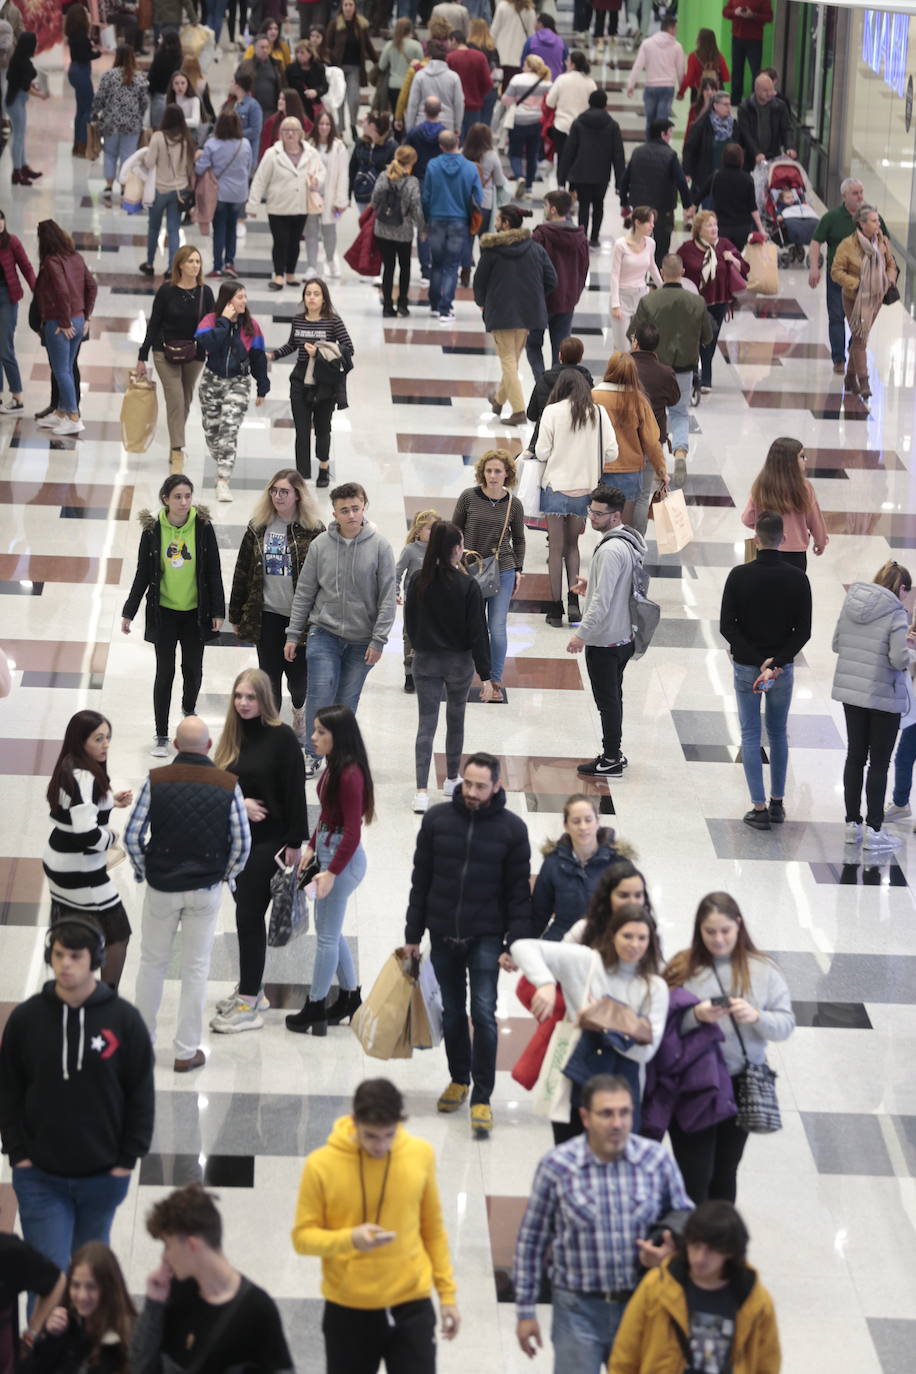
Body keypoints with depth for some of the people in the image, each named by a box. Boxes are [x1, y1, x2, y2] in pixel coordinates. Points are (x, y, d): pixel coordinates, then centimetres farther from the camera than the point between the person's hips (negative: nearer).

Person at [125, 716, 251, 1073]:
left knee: (152, 962, 17)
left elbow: (132, 835, -10)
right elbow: (242, 842, -8)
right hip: (206, 889, 0)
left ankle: (142, 1038, 27)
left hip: (161, 887, 0)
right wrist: (227, 875, 9)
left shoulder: (156, 781, -10)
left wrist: (143, 870, 7)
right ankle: (186, 1051, 14)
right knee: (196, 968, 9)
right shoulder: (228, 785, -9)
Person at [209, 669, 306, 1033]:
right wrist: (238, 801, -12)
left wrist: (294, 842, -12)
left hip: (268, 840, -6)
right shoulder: (233, 736, 5)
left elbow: (295, 793, -12)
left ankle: (248, 1006, -2)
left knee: (249, 915, -6)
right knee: (245, 911, 13)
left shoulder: (282, 738, -13)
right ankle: (251, 987, 27)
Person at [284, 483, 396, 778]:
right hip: (324, 632, 0)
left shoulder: (379, 546, -6)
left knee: (347, 701, 6)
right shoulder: (320, 545, -2)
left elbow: (388, 597, -5)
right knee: (321, 694, -10)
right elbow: (304, 593, 5)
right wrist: (293, 634, 4)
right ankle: (314, 754, 3)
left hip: (361, 640, 0)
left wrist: (378, 640, -9)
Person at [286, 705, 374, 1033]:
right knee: (330, 931, 18)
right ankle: (350, 999, 31)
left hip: (343, 857, -10)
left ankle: (315, 1009, 13)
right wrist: (311, 847, 14)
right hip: (327, 850, 10)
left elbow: (352, 831, -23)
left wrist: (332, 872, -23)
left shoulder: (350, 775, -23)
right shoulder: (333, 766, 5)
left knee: (327, 935, 2)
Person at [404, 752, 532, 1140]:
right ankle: (459, 1079, 32)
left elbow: (518, 892, -3)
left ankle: (482, 1099, -3)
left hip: (486, 937, -3)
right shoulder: (437, 819, -1)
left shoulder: (512, 829, -6)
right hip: (443, 934, 3)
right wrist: (412, 935, 5)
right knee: (452, 1011, 13)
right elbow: (421, 880, 5)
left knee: (483, 1013, -9)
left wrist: (515, 944, -8)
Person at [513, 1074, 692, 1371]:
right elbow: (532, 1240, -2)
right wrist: (525, 1310, 1)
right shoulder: (557, 1165, -11)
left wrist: (671, 1248, -14)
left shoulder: (656, 1159, -6)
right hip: (579, 1309, -2)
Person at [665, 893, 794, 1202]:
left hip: (742, 1084, 2)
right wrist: (696, 1016, -25)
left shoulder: (763, 970, 1)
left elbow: (786, 1024, -2)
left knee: (725, 1173, 14)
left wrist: (756, 1016, -21)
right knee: (694, 1176, -5)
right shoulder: (682, 968, -4)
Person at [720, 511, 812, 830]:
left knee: (751, 736, 4)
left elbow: (726, 627, -12)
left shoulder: (740, 575, -10)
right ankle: (777, 804, 19)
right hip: (783, 670, 2)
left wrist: (757, 661, -13)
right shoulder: (797, 578, -6)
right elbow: (804, 631, -8)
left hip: (746, 668, -2)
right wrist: (777, 662, -12)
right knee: (778, 734, 16)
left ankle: (759, 809, 1)